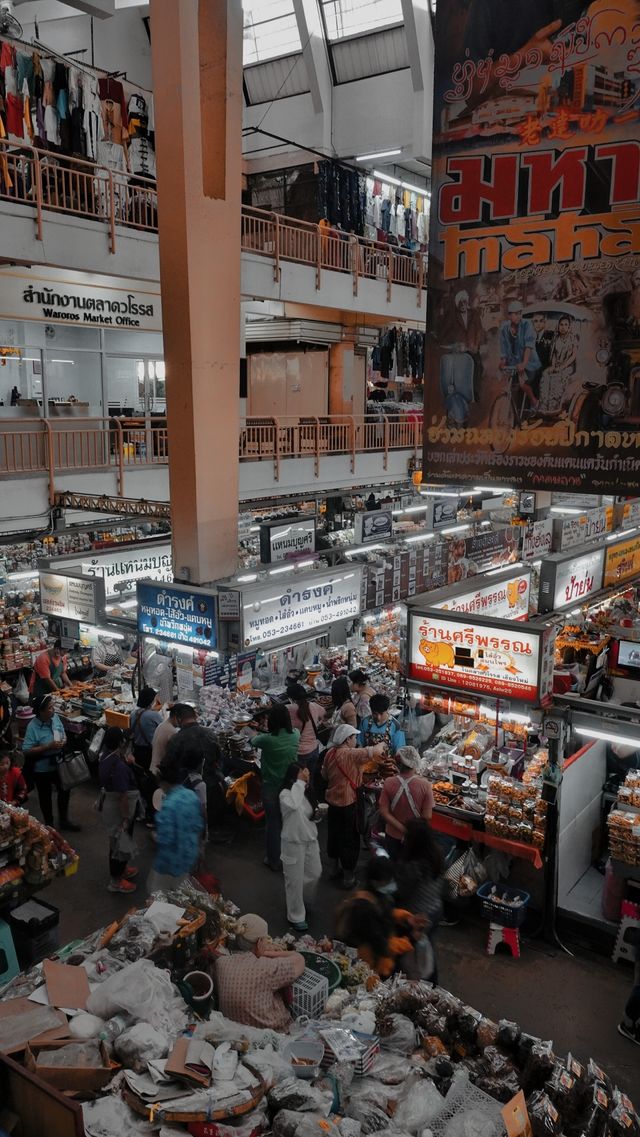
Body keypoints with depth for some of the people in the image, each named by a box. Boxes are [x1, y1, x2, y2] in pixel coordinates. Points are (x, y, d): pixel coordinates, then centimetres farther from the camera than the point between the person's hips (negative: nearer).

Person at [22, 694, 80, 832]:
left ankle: (64, 821, 43)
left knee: (65, 791, 21)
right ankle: (49, 825, 38)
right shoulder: (33, 727, -26)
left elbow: (63, 734, 6)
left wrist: (63, 741, -17)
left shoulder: (55, 717, -10)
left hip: (58, 764, 6)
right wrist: (48, 747, -30)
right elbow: (26, 751, -26)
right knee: (46, 797, 15)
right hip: (42, 769, -6)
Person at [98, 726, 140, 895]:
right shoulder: (119, 765, -32)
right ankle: (115, 881, 24)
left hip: (109, 803, 9)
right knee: (121, 844, 8)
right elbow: (123, 795, -28)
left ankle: (120, 871, 44)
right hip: (119, 808, -9)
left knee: (118, 842, 26)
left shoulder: (106, 756, -4)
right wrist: (126, 818, -20)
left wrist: (128, 762, -5)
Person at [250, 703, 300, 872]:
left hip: (271, 788, -3)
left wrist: (255, 734, 24)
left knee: (273, 824, 11)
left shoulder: (267, 739, -21)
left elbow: (253, 742, 2)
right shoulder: (295, 735, -10)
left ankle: (274, 861, 25)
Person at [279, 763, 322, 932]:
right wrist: (299, 783, -37)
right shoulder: (285, 794, -20)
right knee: (295, 880, 6)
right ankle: (296, 916, 24)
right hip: (293, 843, -7)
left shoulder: (307, 792, 1)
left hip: (311, 840, 7)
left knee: (315, 874, 19)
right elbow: (293, 806, -44)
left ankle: (302, 901, 46)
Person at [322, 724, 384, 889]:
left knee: (334, 835, 21)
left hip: (332, 801, 8)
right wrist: (382, 745, -5)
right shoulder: (351, 755, -23)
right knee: (349, 840, 6)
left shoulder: (330, 753, 0)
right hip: (348, 803, -7)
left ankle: (333, 869, 37)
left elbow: (324, 774, 11)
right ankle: (349, 878, 16)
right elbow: (373, 752, -25)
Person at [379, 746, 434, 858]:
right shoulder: (425, 785, -23)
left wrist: (402, 829, -13)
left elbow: (384, 813, -16)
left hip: (393, 834, 1)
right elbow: (427, 816, -18)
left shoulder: (389, 783, -18)